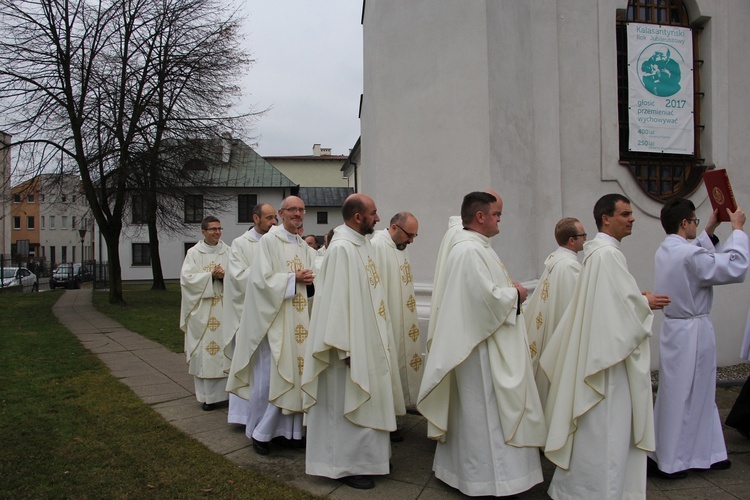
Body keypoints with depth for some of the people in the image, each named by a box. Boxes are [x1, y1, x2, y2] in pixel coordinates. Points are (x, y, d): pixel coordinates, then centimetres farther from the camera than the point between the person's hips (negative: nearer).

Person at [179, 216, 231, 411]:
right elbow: (186, 277, -6)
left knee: (225, 348, 1)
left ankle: (226, 391, 10)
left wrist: (223, 275, -18)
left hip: (224, 309, 2)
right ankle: (207, 395, 8)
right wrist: (211, 275, -15)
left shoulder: (228, 252, 8)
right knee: (204, 351, 0)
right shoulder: (194, 253, 3)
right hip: (202, 310, -1)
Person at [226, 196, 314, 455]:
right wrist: (293, 278, -13)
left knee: (295, 371, 7)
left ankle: (291, 429, 17)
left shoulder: (304, 246, 15)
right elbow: (261, 278, -14)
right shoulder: (269, 240, -6)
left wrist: (308, 281, 0)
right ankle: (260, 432, 9)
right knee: (269, 375, -5)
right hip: (273, 316, -7)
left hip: (298, 318, 7)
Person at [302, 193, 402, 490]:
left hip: (368, 340, 10)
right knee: (349, 403, 3)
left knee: (365, 400, 18)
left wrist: (377, 339, 16)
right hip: (352, 343, -9)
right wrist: (346, 348, -22)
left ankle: (362, 454, 33)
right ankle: (345, 465, 17)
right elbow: (337, 299, -23)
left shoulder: (362, 243, 8)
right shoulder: (342, 248, -20)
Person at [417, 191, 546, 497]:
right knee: (484, 410, 0)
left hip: (471, 340, 11)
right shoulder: (471, 251, -20)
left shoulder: (470, 246, 14)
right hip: (481, 346, -11)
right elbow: (487, 297, -26)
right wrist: (515, 295, -8)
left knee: (470, 408, 18)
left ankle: (458, 465, 30)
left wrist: (508, 290, 8)